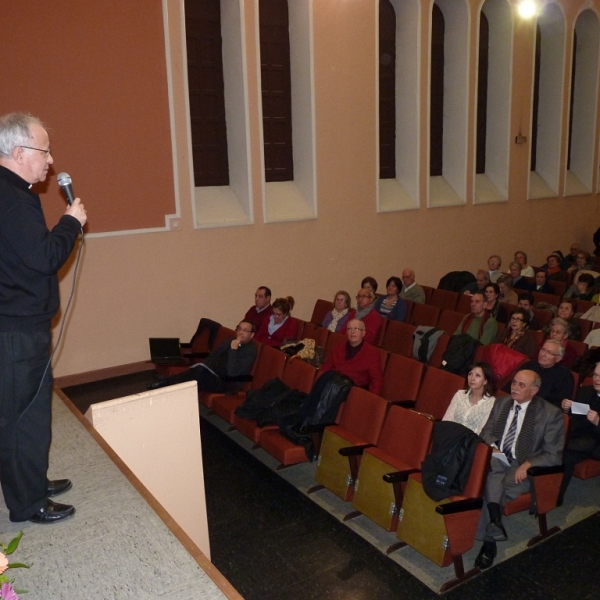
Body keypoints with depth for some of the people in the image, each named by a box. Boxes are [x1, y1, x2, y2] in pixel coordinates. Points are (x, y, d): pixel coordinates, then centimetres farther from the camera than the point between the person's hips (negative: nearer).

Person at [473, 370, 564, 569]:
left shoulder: (551, 414, -5)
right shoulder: (501, 402, 9)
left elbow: (554, 455, -7)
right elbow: (487, 431, 15)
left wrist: (528, 464, -22)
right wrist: (492, 446, -8)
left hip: (523, 468, -3)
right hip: (496, 459, 4)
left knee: (490, 488, -28)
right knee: (493, 479, -33)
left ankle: (489, 540, -15)